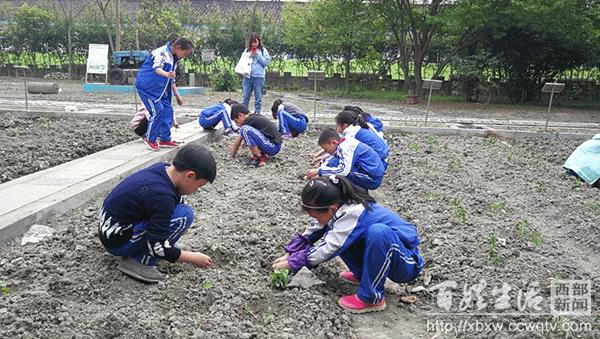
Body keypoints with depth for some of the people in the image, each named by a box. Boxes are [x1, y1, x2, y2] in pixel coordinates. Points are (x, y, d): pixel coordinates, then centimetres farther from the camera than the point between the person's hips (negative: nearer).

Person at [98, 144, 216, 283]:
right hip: (117, 241, -9)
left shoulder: (162, 168, -5)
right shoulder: (162, 195, -29)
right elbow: (159, 247, -22)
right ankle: (139, 261, -10)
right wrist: (193, 258, -10)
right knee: (184, 214, -19)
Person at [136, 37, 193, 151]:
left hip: (160, 89, 9)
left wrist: (177, 95, 19)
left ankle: (165, 139, 12)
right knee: (157, 110, -16)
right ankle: (150, 139, -1)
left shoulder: (174, 59, 12)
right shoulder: (162, 52, -15)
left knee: (168, 110, 3)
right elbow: (157, 68, -33)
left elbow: (172, 80, 21)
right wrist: (167, 74, -54)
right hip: (147, 85, -9)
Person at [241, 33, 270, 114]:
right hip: (247, 75, 2)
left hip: (259, 77, -2)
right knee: (245, 96, 1)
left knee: (258, 97, 3)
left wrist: (258, 55, -8)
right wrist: (249, 56, -2)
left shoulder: (263, 50, 6)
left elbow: (266, 62, -1)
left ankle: (257, 112, 9)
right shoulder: (246, 50, 13)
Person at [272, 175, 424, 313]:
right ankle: (362, 274, 13)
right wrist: (289, 255, -3)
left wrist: (292, 263, -17)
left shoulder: (351, 213, -30)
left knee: (378, 231, -38)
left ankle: (372, 298, -20)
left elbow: (325, 250, -27)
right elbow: (311, 233, 5)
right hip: (384, 254, 8)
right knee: (331, 232, -1)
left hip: (406, 264, -8)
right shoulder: (337, 207, -7)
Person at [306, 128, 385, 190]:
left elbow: (343, 171, -30)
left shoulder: (346, 147, -19)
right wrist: (318, 174, 2)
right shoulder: (344, 143, 8)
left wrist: (319, 171, -22)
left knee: (334, 163, -17)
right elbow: (330, 158, 16)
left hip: (373, 179, -10)